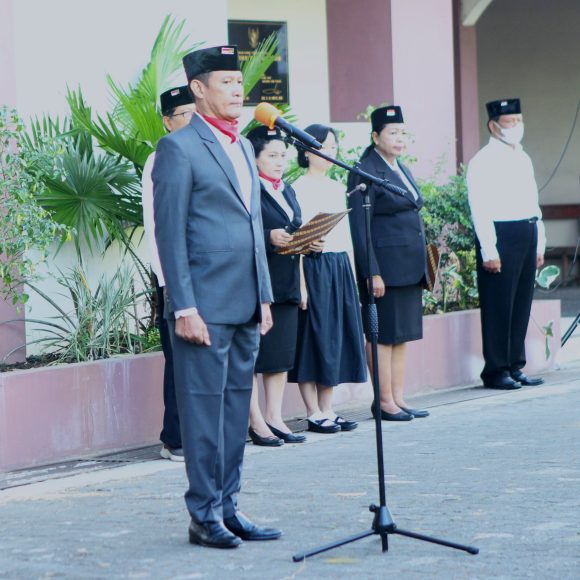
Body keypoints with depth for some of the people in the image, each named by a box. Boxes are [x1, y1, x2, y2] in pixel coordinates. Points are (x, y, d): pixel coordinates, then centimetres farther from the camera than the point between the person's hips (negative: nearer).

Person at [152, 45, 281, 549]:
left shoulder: (243, 148, 17)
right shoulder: (179, 148, -7)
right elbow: (170, 233, -11)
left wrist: (265, 296, 15)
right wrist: (184, 308, -16)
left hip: (246, 305, 8)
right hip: (205, 305, -8)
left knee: (237, 408, 10)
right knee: (204, 409, -3)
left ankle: (229, 507, 17)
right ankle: (205, 515, 3)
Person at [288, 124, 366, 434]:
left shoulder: (336, 187, 15)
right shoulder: (298, 188, -7)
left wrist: (350, 271, 15)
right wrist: (300, 284, -17)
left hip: (340, 267, 8)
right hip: (314, 266, -7)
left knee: (337, 337, 8)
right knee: (314, 336, -4)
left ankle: (327, 409, 14)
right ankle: (314, 413, 0)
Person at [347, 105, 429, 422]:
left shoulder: (402, 170, 17)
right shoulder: (365, 173, -10)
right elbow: (360, 227, -14)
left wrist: (422, 265, 19)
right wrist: (372, 273, -18)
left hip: (410, 267, 9)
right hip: (385, 265, -9)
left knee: (402, 335, 10)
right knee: (384, 334, -4)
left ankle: (399, 398, 14)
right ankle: (384, 402, 1)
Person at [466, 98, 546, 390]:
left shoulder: (523, 160, 17)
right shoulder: (483, 161, -8)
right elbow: (479, 209, -13)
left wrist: (539, 245, 18)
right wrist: (489, 251, -18)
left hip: (527, 235, 8)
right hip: (500, 236, -8)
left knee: (522, 305, 10)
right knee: (498, 307, -4)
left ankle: (515, 367, 17)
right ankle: (496, 371, 2)